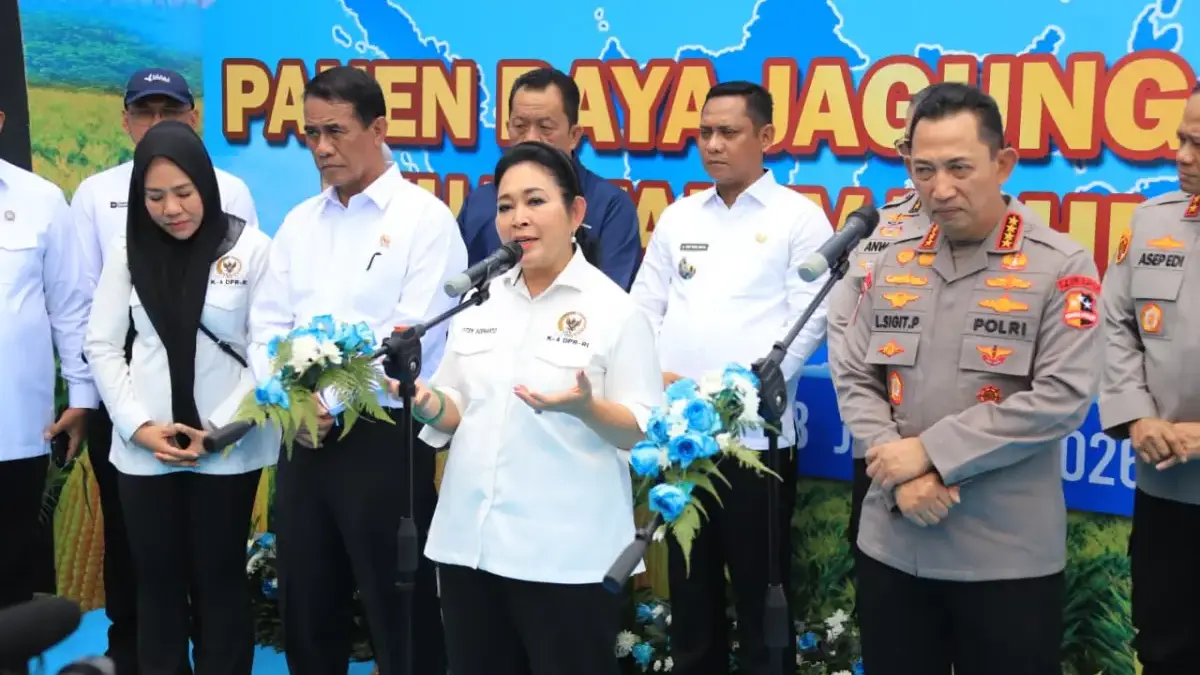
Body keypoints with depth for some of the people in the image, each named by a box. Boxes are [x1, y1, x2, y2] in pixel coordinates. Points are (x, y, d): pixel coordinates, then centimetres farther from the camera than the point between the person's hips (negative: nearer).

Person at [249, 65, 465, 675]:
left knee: (398, 612, 3)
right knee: (306, 608, 15)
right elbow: (268, 325, 9)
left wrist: (331, 400, -13)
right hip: (303, 439, 6)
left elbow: (413, 334, -14)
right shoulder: (300, 222, 13)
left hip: (383, 438, -6)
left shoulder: (424, 217, -6)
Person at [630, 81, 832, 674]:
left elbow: (810, 319, -8)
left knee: (759, 588, 5)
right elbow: (644, 306, 13)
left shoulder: (799, 217, -1)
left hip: (754, 434, -4)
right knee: (689, 583, 15)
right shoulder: (678, 217, 13)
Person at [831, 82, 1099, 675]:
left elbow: (1062, 398, -15)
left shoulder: (1062, 266, -6)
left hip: (1009, 557, -4)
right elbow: (853, 379, 7)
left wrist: (931, 451, -15)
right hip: (892, 546, 4)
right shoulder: (892, 263, 7)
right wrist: (900, 476, -9)